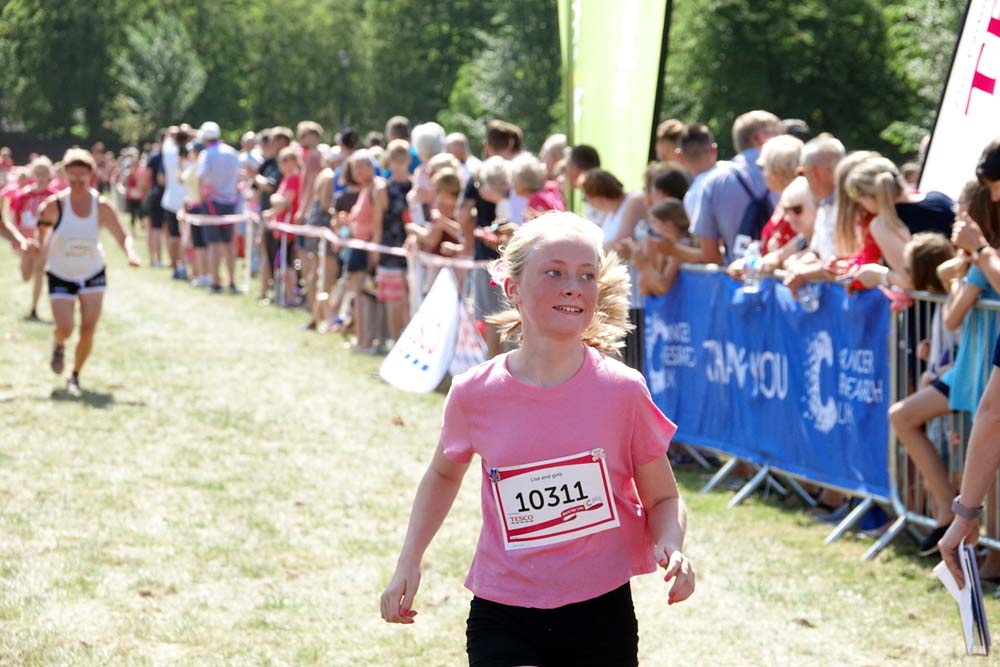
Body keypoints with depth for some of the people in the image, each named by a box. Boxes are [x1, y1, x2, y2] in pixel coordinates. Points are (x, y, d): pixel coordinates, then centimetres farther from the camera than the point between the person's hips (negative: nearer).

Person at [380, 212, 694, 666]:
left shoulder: (622, 391, -9)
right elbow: (445, 474, 15)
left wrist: (671, 546, -18)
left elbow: (663, 497, 2)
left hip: (602, 617, 1)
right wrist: (408, 562, 7)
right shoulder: (473, 395, -7)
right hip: (503, 622, -1)